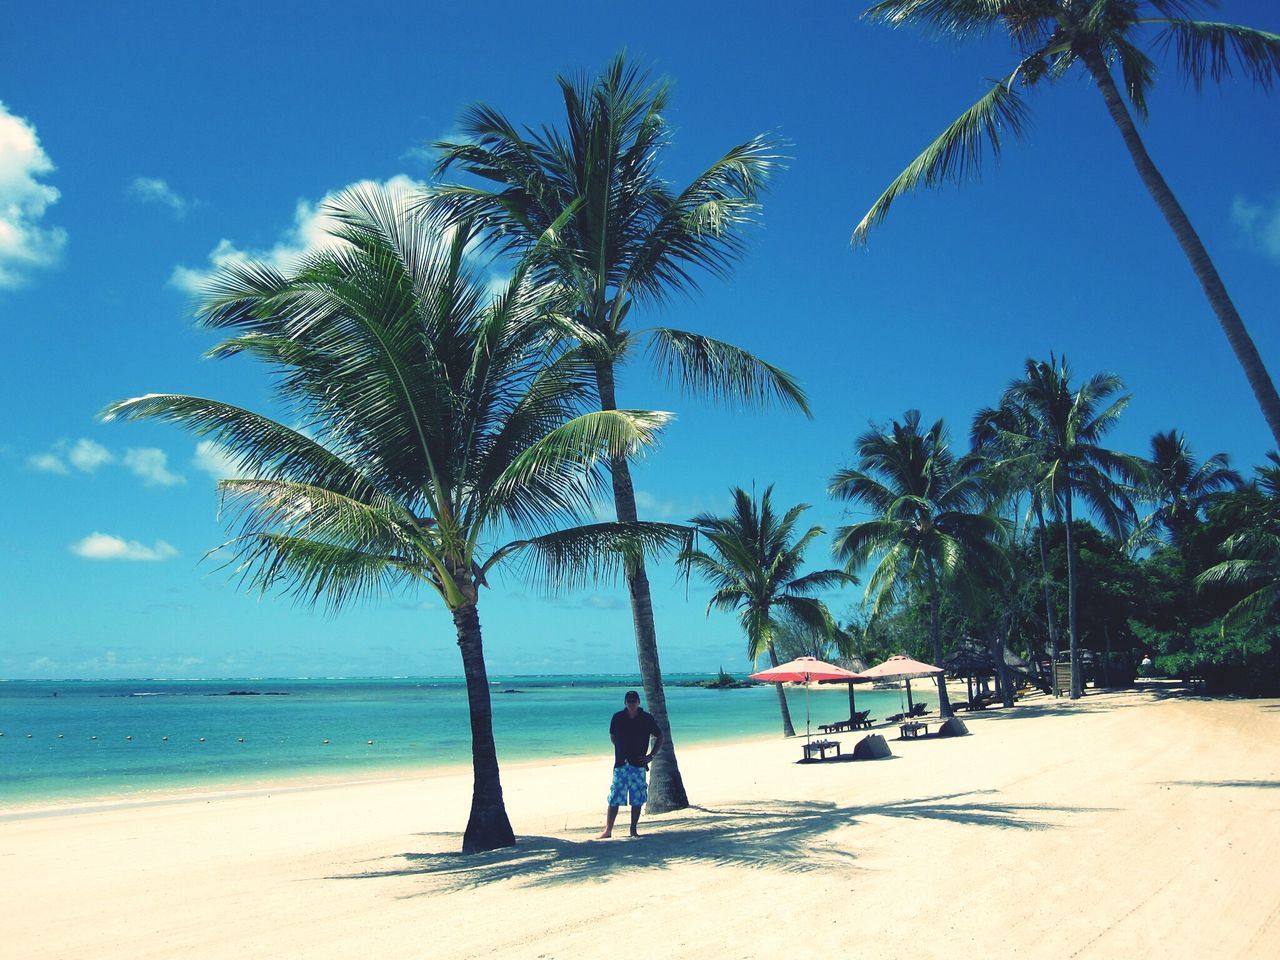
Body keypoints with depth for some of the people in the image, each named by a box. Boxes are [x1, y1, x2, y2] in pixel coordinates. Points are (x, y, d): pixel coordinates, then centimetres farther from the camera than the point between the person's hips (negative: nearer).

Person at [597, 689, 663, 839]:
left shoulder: (647, 719, -2)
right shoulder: (618, 718, 1)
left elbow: (659, 737, 8)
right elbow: (612, 736, 18)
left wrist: (651, 755, 0)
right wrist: (622, 750, 11)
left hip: (639, 764, 0)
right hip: (620, 764, 0)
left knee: (637, 799, 3)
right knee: (614, 799, -2)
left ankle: (633, 830, 15)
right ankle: (608, 830, 5)